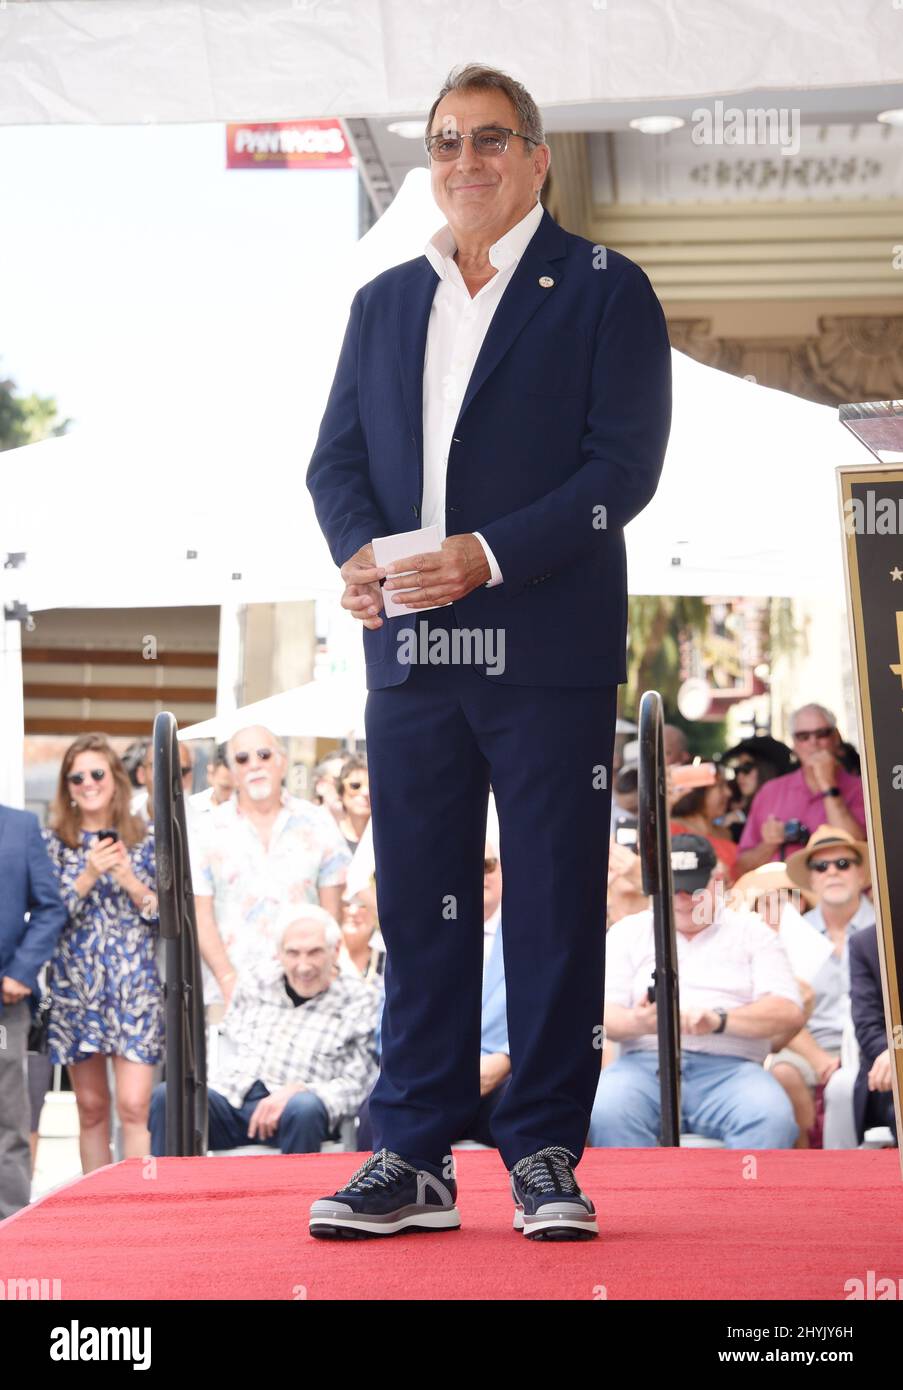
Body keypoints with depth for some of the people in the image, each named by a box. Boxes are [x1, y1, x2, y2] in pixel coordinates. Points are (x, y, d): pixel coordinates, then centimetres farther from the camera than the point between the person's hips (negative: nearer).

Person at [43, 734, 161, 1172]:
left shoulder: (145, 840, 5)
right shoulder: (52, 842, 5)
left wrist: (130, 881, -12)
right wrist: (87, 877, -15)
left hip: (136, 987, -1)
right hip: (75, 988, 1)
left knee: (133, 1106, -11)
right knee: (91, 1108, 7)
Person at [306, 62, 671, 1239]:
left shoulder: (605, 293, 3)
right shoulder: (384, 304, 18)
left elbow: (626, 463, -7)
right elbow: (337, 457, 13)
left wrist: (489, 556, -17)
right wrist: (359, 550, -9)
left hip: (549, 653, -4)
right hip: (412, 652, 4)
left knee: (555, 910, 0)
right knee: (419, 910, 4)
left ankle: (544, 1156, 7)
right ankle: (414, 1159, 9)